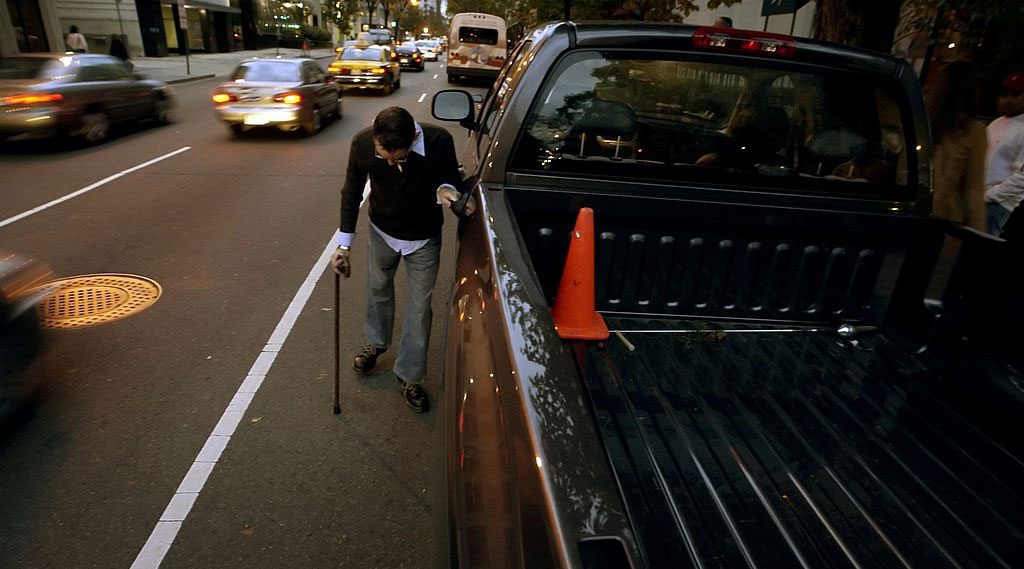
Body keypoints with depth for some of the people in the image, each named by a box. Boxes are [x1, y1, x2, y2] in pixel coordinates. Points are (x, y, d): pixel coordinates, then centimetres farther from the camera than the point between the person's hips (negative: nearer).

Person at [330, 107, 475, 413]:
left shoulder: (438, 141, -32)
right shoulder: (362, 143, -27)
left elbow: (451, 178, -12)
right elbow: (352, 194, -11)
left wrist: (446, 190, -37)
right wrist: (344, 244, -9)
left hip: (424, 238, -1)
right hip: (382, 230, 2)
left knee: (420, 308, 4)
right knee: (378, 288, 24)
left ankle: (409, 376, 23)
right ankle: (377, 341, 54)